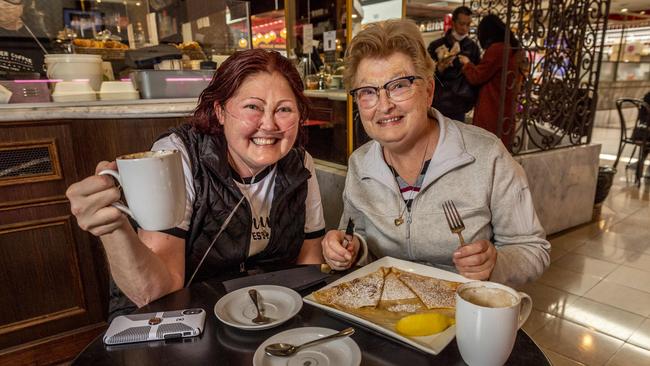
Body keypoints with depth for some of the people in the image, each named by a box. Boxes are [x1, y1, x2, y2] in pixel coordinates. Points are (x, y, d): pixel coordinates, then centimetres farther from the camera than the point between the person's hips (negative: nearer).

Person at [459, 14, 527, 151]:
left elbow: (476, 77, -10)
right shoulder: (514, 50, 11)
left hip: (490, 112, -9)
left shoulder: (496, 49, -15)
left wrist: (467, 63, 7)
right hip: (506, 113, 9)